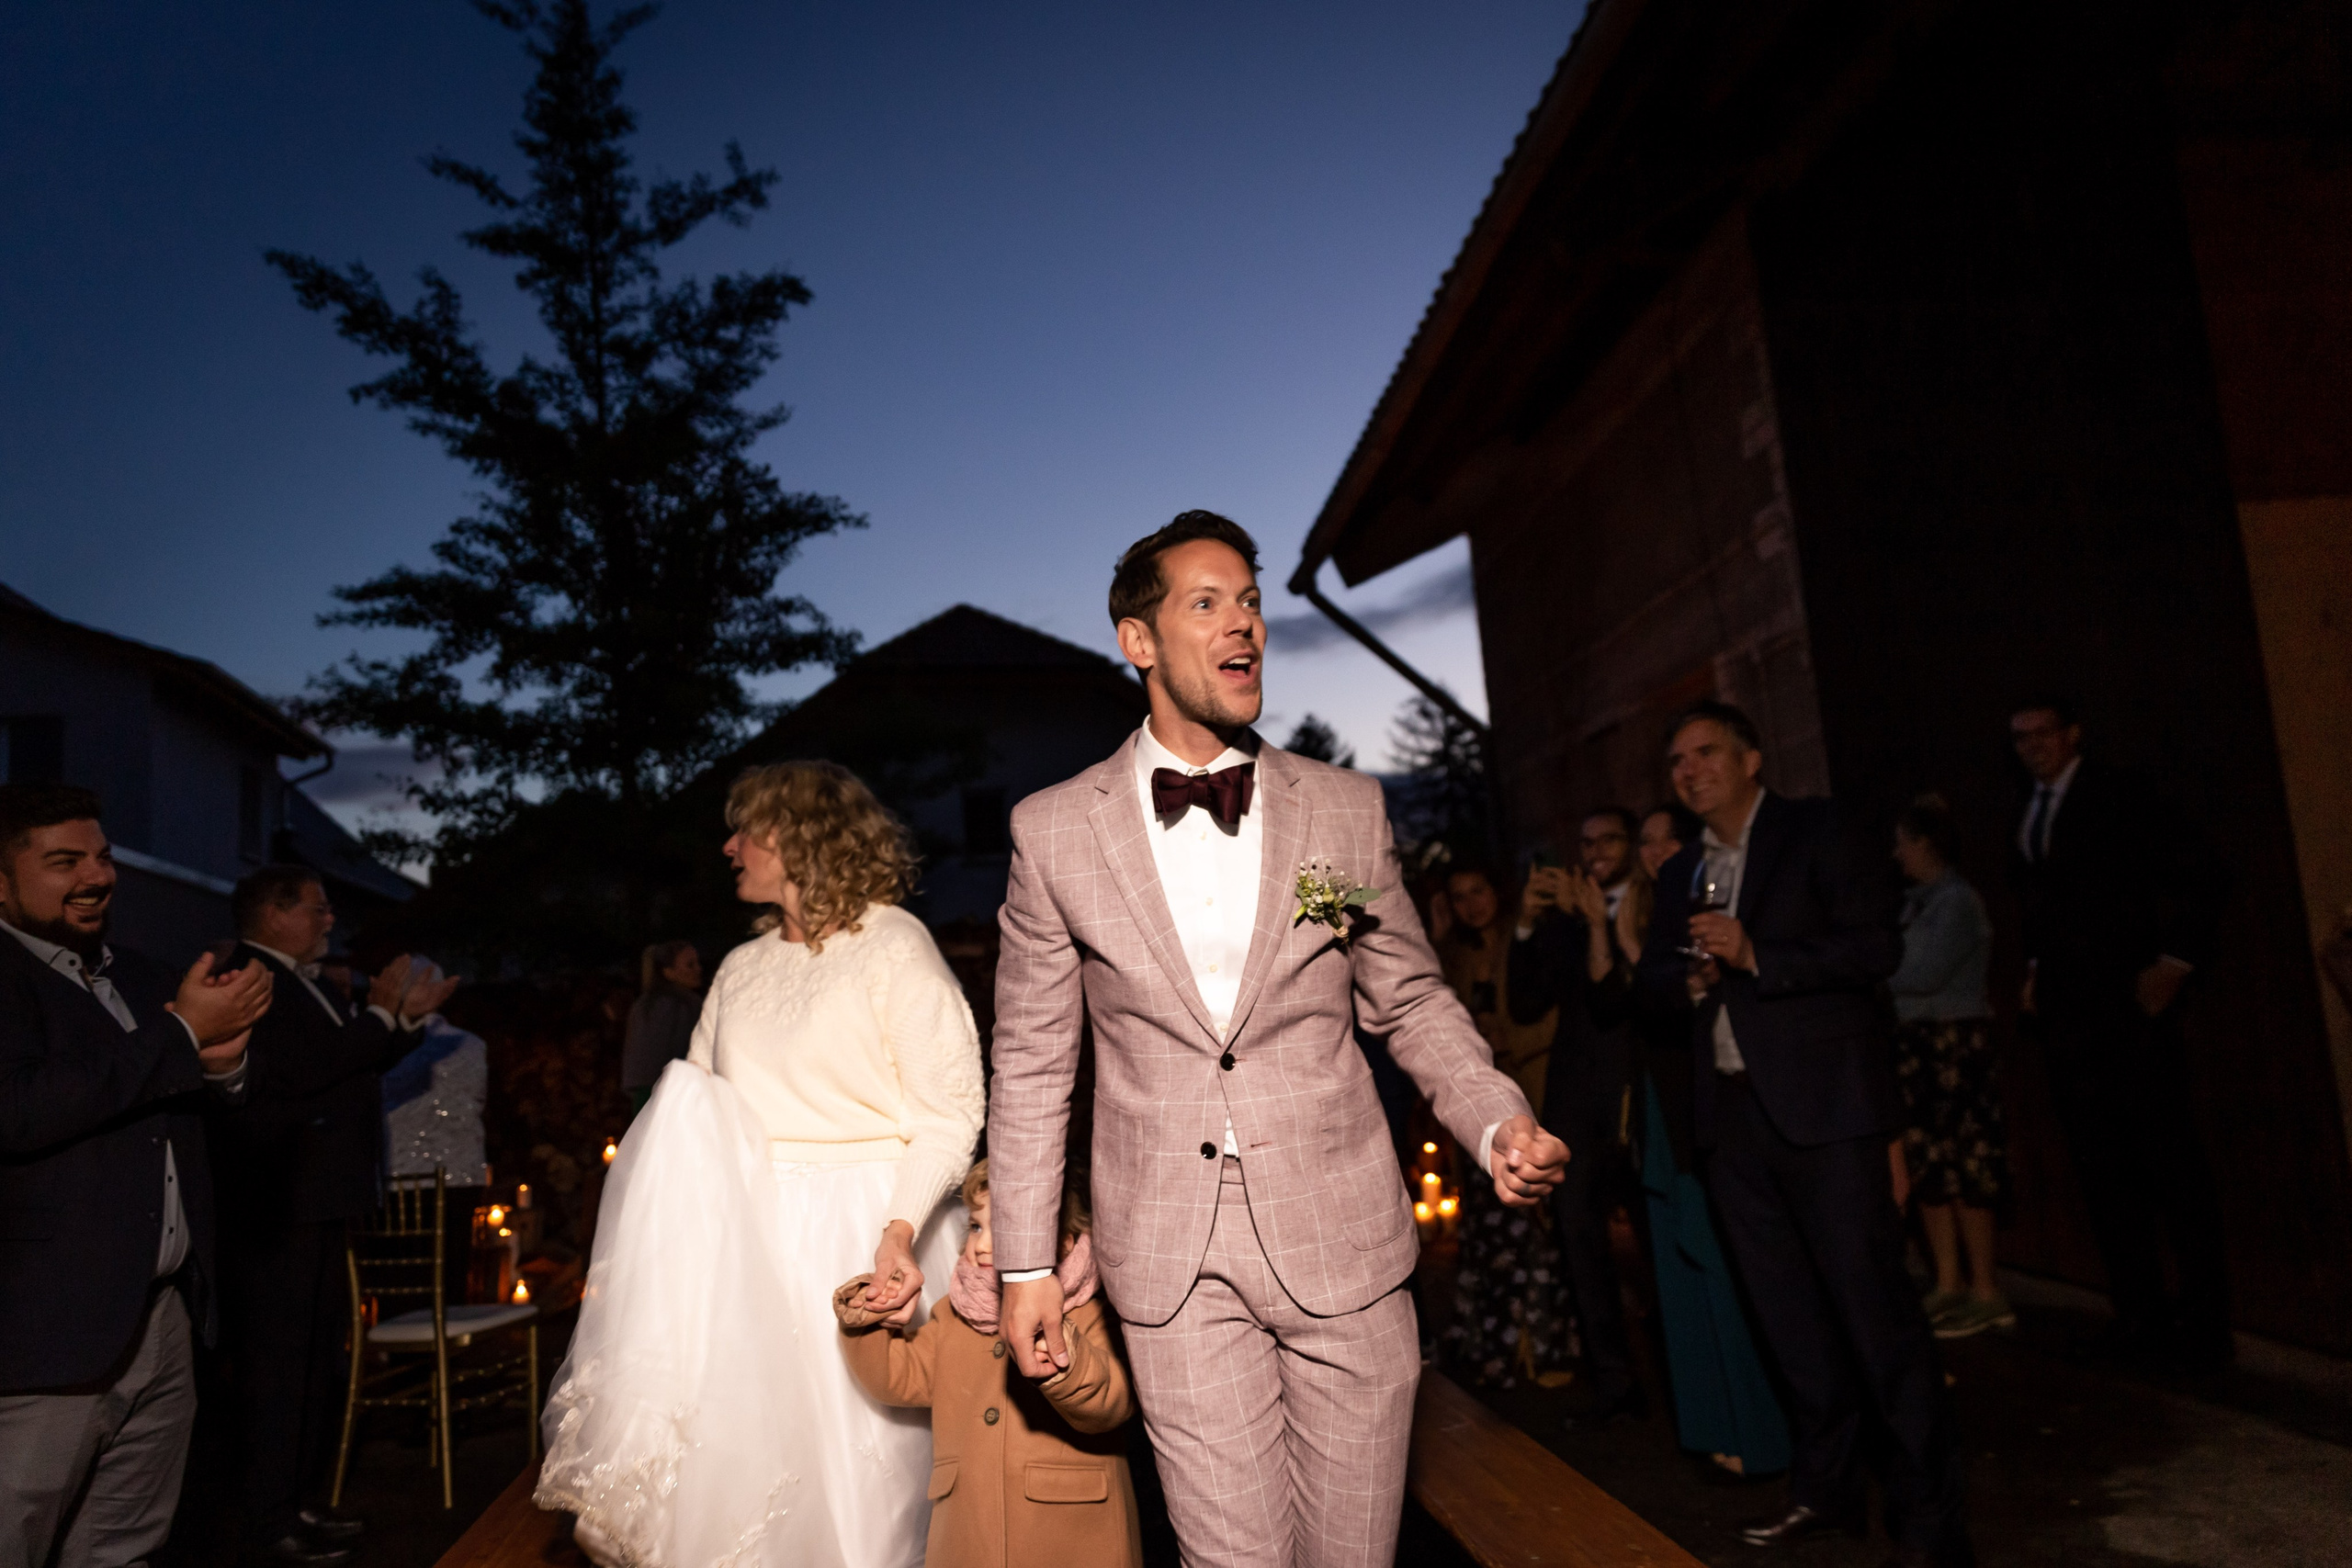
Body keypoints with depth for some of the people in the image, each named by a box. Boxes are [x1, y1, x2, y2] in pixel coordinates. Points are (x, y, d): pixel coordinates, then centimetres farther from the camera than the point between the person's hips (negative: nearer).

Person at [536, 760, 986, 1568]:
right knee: (743, 1448, 6)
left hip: (857, 1234, -6)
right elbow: (693, 1110, 15)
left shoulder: (894, 945, -8)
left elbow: (948, 1111, -15)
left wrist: (901, 1231, -27)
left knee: (848, 1477, 1)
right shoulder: (742, 967, 13)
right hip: (749, 1237, 6)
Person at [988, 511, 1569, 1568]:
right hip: (1173, 1264, -1)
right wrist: (1024, 1262, 3)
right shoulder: (1052, 831, 0)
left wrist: (1501, 1125, -8)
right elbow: (1031, 1060, 4)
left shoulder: (1347, 810, 3)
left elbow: (1412, 1001, 9)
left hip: (1344, 1243, 2)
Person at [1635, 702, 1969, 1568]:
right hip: (1732, 1110, 6)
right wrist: (1690, 981, -4)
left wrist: (1755, 957, -18)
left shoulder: (1816, 831, 0)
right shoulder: (1678, 874, 18)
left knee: (1871, 1298, -6)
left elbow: (1876, 946, -10)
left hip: (1822, 1102, -6)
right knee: (1788, 1309, 12)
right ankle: (1825, 1487, 24)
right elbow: (1652, 982, 18)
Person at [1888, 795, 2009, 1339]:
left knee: (1966, 1165, -3)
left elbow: (1926, 974, -17)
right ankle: (1948, 1284, 18)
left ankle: (1985, 1290, 5)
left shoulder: (1957, 900, -12)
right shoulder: (1918, 900, 13)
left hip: (1953, 1043, -8)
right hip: (1916, 1043, 8)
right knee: (1927, 1163, 10)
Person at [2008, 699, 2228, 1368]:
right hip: (2066, 1010, 6)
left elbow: (2193, 878, -8)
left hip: (2128, 999, -6)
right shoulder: (2029, 816, 14)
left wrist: (2173, 963, -12)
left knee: (2169, 1157, -2)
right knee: (2100, 1163, 7)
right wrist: (2036, 973, 12)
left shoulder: (2116, 795, -3)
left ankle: (2203, 1312, 6)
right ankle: (2139, 1309, 15)